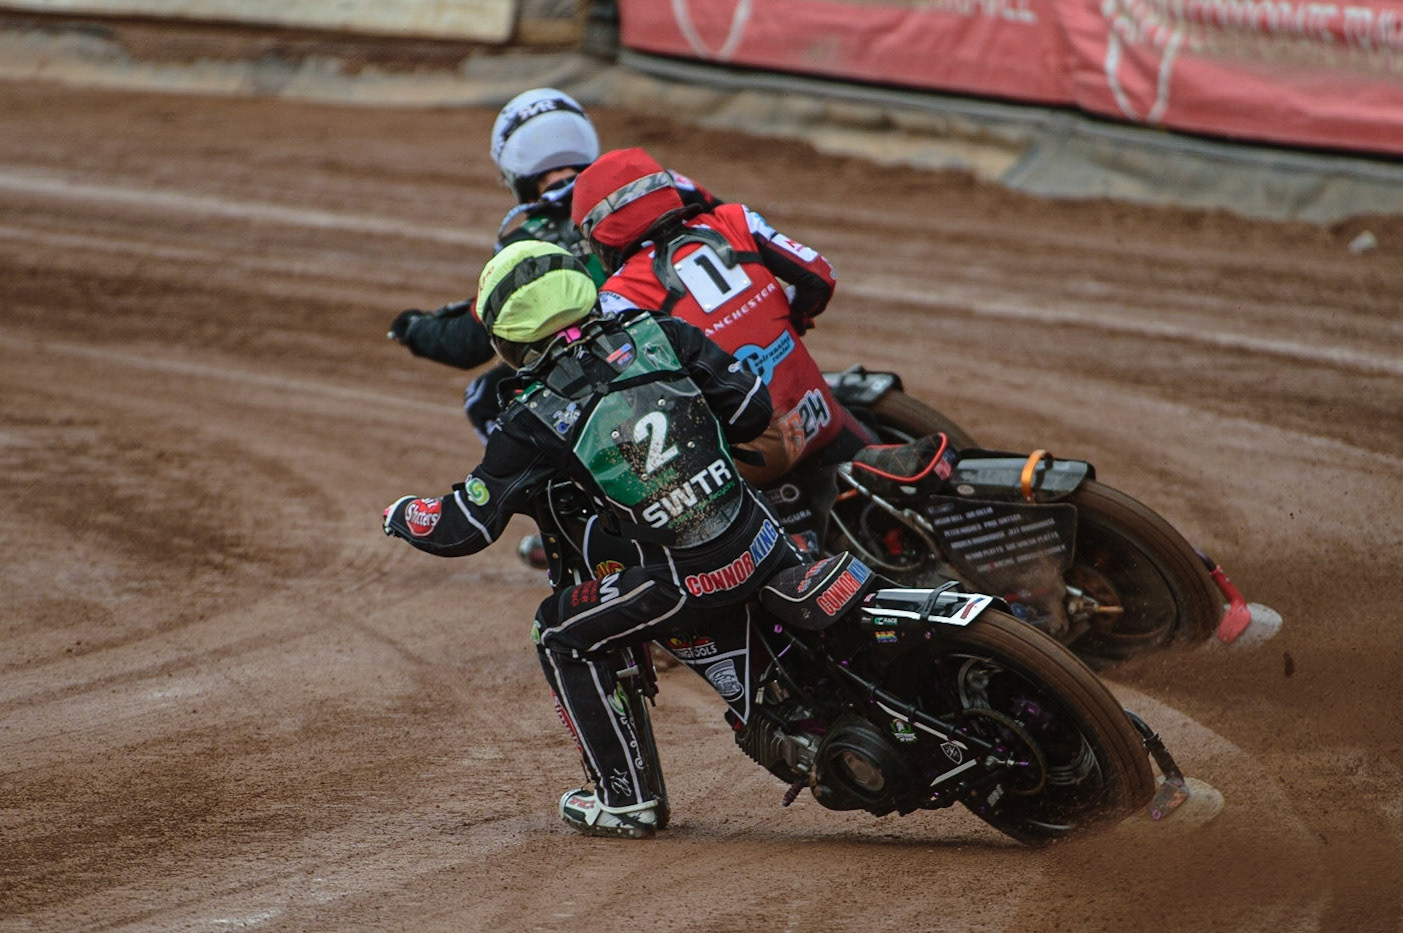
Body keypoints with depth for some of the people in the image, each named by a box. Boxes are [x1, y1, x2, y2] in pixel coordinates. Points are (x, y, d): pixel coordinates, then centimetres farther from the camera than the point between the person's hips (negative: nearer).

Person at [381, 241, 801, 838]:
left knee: (561, 635, 15)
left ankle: (622, 796, 18)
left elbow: (465, 529, -3)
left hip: (683, 582, -5)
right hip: (763, 544, 5)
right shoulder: (662, 334, 2)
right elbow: (753, 408, 7)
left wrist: (402, 516, 19)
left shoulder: (534, 420, -6)